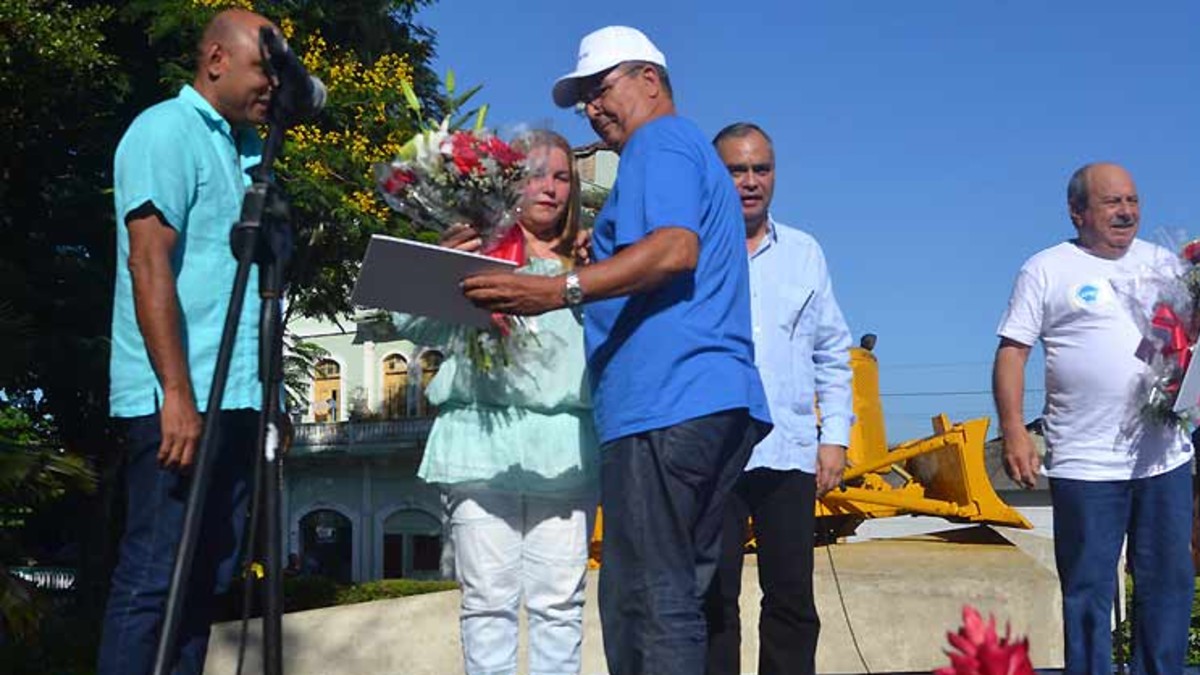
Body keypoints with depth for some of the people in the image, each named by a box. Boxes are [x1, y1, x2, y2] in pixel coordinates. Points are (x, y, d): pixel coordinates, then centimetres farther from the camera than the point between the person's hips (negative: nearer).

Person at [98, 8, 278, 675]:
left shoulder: (247, 148, 19)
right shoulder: (167, 130, -5)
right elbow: (148, 262, -14)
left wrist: (271, 398, 16)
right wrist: (178, 393, -21)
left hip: (238, 396, 8)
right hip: (179, 398, -8)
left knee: (204, 580, 10)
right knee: (152, 579, -6)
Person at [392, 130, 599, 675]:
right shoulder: (475, 251, 12)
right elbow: (411, 325, 5)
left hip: (564, 445, 2)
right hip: (484, 438, -2)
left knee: (559, 603, 0)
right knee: (488, 600, -1)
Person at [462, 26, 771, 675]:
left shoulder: (660, 142, -1)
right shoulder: (694, 153, 29)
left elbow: (676, 248, -20)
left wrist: (562, 290, -29)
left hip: (665, 403, -10)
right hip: (724, 401, 10)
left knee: (648, 603, -11)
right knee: (680, 594, 12)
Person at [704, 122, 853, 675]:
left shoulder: (804, 254, 14)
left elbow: (832, 354, 16)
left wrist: (835, 436, 7)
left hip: (790, 450, 3)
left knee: (792, 599, 6)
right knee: (714, 599, 0)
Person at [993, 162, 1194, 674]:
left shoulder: (1162, 262, 13)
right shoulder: (1047, 270, 0)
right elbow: (1012, 350, -3)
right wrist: (1013, 430, -13)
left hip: (1165, 455, 5)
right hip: (1086, 463, -4)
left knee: (1168, 583, 10)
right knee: (1088, 591, 2)